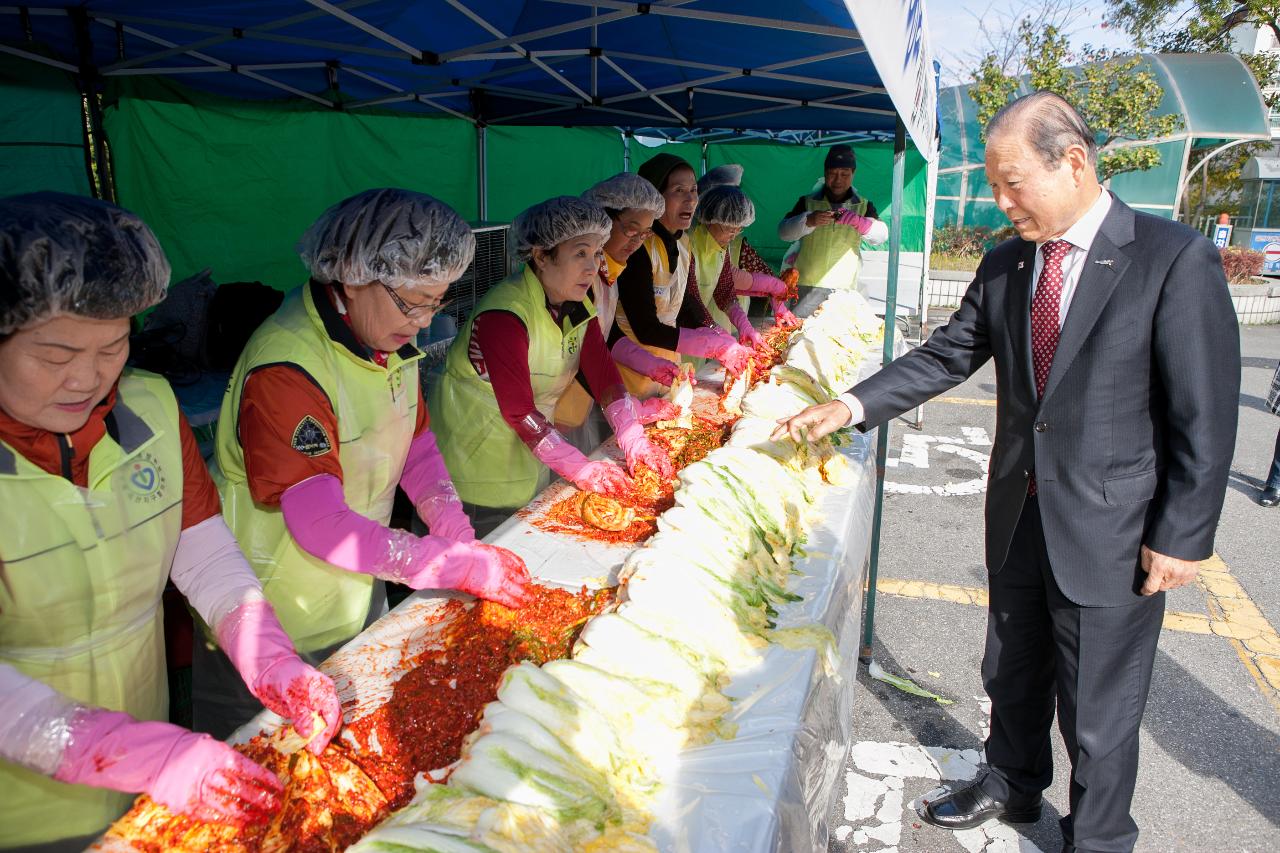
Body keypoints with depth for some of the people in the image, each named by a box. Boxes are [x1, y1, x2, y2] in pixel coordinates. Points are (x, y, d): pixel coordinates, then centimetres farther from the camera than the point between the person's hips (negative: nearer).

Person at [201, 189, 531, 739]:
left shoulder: (391, 340, -3)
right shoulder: (284, 371, -30)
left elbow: (417, 445, 4)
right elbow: (321, 526, -32)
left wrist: (462, 541, -11)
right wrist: (461, 566, -29)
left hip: (358, 591, 8)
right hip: (276, 626, -7)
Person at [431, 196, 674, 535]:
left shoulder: (579, 307, 0)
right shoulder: (503, 315, -26)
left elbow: (604, 376, -4)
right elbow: (518, 410, -27)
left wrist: (635, 443, -16)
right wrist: (580, 467, -29)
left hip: (533, 458, 7)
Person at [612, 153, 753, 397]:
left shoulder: (684, 243, 3)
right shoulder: (638, 247, -23)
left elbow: (688, 304, 7)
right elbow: (647, 330, -26)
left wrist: (729, 347, -8)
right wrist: (718, 345, -26)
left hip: (668, 356, 8)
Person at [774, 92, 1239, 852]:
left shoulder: (1176, 259, -15)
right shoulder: (1004, 265, 2)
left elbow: (1205, 416, -13)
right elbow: (944, 358, 5)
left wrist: (1182, 536, -13)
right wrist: (850, 407, -7)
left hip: (1111, 529, -5)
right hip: (1020, 515, 5)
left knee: (1099, 711, 11)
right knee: (1012, 675, 23)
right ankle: (1012, 786, 49)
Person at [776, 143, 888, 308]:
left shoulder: (863, 206, 9)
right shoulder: (807, 202, 7)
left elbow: (881, 235, -5)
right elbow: (783, 231, -2)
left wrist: (857, 221, -25)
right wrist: (808, 221, -22)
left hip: (845, 289, 0)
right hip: (807, 287, 0)